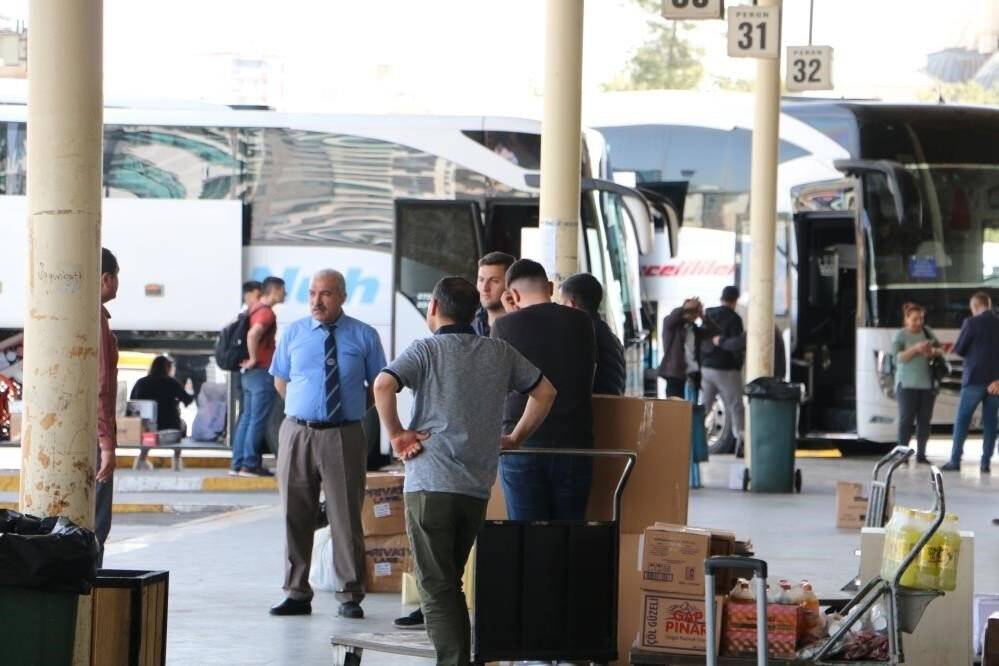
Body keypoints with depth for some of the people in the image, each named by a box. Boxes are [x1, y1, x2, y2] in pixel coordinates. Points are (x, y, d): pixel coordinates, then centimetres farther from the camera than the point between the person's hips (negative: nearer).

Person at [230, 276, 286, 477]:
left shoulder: (254, 310, 15)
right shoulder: (267, 312, -14)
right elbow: (253, 334, -31)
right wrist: (254, 359, -19)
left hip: (249, 374, 9)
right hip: (262, 372, -9)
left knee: (246, 418, 10)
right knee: (258, 420, -6)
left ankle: (238, 464, 11)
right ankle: (250, 464, -7)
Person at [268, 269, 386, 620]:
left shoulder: (364, 337, 1)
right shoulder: (293, 334, 7)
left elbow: (378, 386, 9)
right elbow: (280, 380, 18)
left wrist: (351, 409, 6)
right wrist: (306, 408, 10)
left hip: (344, 436, -2)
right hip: (297, 432, 2)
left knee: (346, 516, -2)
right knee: (295, 516, 6)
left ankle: (350, 596, 5)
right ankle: (297, 594, 14)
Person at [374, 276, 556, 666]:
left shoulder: (427, 350, -3)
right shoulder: (500, 353, 11)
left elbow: (383, 385, -20)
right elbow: (545, 391, 18)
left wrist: (396, 435, -9)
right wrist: (515, 439, 22)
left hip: (430, 483, -5)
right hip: (478, 487, 5)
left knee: (436, 586, -2)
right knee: (452, 582, 18)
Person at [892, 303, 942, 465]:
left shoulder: (927, 332, 9)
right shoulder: (900, 335, -2)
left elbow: (940, 350, 13)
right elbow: (898, 357, -13)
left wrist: (933, 351, -10)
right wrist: (915, 349, -26)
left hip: (927, 383, 4)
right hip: (907, 384, -4)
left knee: (925, 420, 2)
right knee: (906, 419, -8)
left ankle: (921, 454, 8)